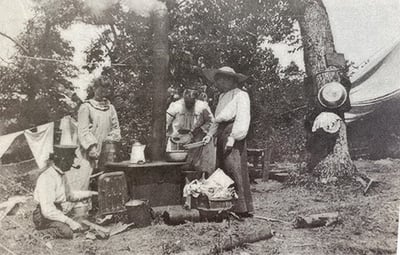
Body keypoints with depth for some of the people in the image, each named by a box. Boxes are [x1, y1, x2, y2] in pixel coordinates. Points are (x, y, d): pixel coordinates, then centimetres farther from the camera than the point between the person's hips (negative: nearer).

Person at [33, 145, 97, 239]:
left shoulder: (61, 175, 11)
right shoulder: (47, 178, -21)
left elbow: (68, 195, 28)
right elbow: (47, 211, -27)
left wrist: (89, 193, 20)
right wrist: (69, 221, -29)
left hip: (60, 213, 10)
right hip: (45, 216, -10)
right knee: (67, 232, -34)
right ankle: (44, 230, -8)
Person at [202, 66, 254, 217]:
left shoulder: (240, 95, -4)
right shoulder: (222, 97, 21)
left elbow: (241, 120, -12)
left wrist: (232, 137, -19)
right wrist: (210, 134, 10)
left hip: (233, 136, -9)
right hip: (222, 137, 9)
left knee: (235, 170, -9)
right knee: (223, 171, 7)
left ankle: (243, 208, -2)